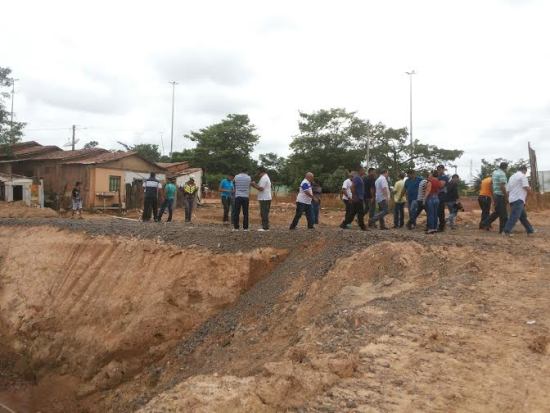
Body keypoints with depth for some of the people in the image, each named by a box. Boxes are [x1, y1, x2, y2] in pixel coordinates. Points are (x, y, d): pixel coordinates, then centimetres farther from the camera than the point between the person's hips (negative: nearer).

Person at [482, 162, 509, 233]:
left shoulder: (494, 173, 13)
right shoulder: (502, 174, -14)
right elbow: (502, 186, -21)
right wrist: (506, 196, -16)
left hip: (495, 195, 9)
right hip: (501, 196, -9)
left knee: (497, 212, 19)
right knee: (503, 214, -2)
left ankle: (486, 223, 15)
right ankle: (503, 229, 2)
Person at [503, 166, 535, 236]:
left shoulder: (512, 177, 21)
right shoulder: (522, 176, -4)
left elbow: (508, 190, 20)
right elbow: (527, 188, -12)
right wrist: (530, 188, 11)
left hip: (512, 199, 9)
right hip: (518, 199, -9)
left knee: (523, 216, 16)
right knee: (514, 216, -14)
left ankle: (530, 230, 23)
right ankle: (507, 231, -22)